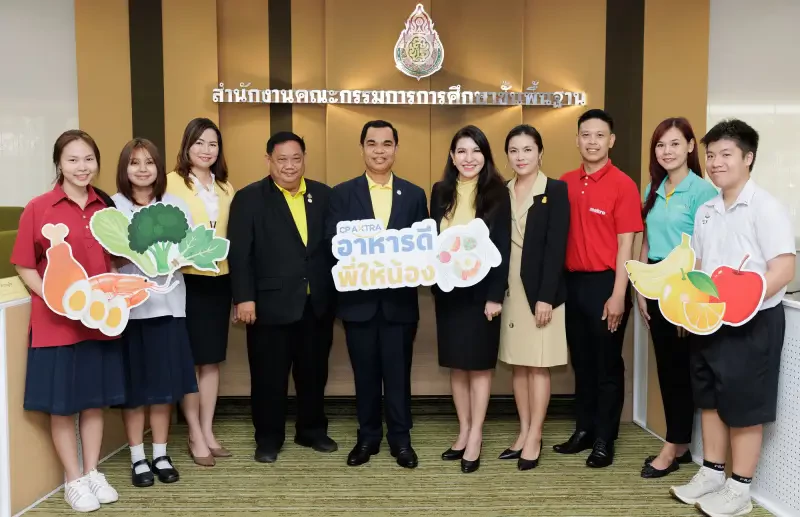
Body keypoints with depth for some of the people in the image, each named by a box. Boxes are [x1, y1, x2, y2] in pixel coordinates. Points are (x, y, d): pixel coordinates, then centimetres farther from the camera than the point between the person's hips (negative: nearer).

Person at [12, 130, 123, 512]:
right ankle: (73, 481, 22)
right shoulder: (38, 209, -8)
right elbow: (25, 267, -5)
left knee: (95, 400, 13)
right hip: (56, 322, -4)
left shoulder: (105, 209, 4)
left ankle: (92, 473, 29)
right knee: (61, 405, 7)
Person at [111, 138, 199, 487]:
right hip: (128, 305, -2)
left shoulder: (174, 205, 7)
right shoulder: (111, 206, 1)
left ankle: (160, 454, 20)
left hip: (167, 303, 2)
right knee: (133, 384, 4)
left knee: (165, 382, 7)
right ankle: (138, 458, 17)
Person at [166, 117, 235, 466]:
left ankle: (208, 431, 21)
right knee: (188, 360, 3)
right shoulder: (171, 182, -4)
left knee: (212, 359, 11)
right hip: (186, 280, -5)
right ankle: (195, 436, 14)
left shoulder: (225, 188, 13)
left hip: (218, 280, 5)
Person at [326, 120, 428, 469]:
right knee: (365, 373, 10)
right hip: (358, 298, 0)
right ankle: (367, 437, 25)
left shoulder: (414, 194, 7)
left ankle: (401, 439, 20)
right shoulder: (342, 193, 4)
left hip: (399, 299, 0)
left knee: (398, 372, 7)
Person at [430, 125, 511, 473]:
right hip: (448, 290, 4)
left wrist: (496, 295, -14)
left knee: (479, 363, 4)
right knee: (456, 363, 10)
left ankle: (476, 436, 13)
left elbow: (503, 247, -8)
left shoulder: (497, 194, -4)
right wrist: (433, 282, -5)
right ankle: (463, 431, 22)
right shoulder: (441, 192, 6)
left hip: (481, 289, -4)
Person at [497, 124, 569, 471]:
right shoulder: (501, 192, 9)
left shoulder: (556, 190, -4)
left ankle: (534, 440, 9)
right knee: (517, 364, 11)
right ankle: (523, 433, 22)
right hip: (510, 288, 5)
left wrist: (546, 296, -17)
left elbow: (556, 247, -11)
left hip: (540, 288, -5)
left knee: (538, 365, 1)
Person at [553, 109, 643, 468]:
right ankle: (584, 430, 28)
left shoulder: (623, 184, -8)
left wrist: (618, 295, -14)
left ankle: (605, 440, 18)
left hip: (605, 283, -5)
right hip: (573, 282, 5)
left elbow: (625, 244, -10)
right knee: (581, 361, 14)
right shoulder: (565, 183, 7)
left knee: (607, 364, 6)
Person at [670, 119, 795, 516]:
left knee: (744, 408, 4)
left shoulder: (766, 207, -12)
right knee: (710, 401, 16)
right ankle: (712, 474, 31)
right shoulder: (705, 211, 9)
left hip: (751, 322, -7)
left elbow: (783, 270, -19)